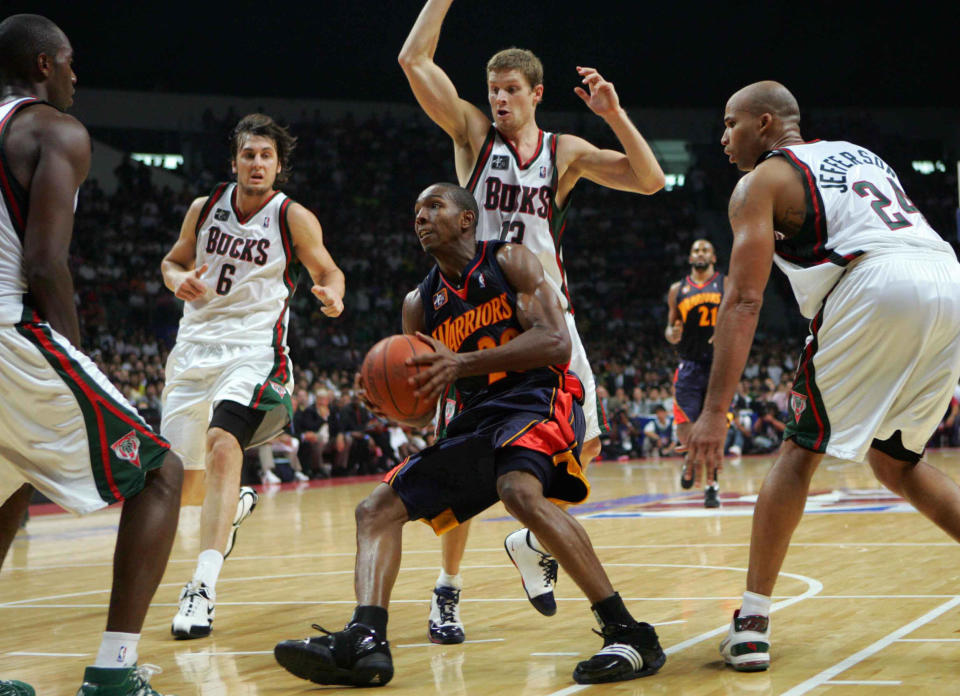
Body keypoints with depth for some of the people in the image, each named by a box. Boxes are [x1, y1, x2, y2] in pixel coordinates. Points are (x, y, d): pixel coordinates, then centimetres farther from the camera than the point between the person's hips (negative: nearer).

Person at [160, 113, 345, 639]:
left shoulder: (293, 218, -4)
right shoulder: (204, 210, 5)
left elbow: (327, 269, 6)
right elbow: (172, 261, 17)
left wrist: (332, 295, -18)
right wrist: (180, 280, -8)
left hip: (252, 351, -5)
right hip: (194, 347, 5)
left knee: (223, 448, -30)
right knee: (181, 483, 11)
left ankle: (203, 589, -35)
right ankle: (235, 504, 48)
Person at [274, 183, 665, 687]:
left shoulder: (509, 262, 1)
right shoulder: (419, 303, 16)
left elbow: (556, 342, -13)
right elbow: (420, 410, 17)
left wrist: (461, 364, -22)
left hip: (538, 401, -7)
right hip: (476, 419, 7)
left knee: (519, 490, -37)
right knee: (377, 509, -3)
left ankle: (629, 635, -35)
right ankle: (364, 642, -20)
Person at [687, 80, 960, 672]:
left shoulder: (761, 181, 13)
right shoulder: (859, 154, 33)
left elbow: (744, 301, 1)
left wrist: (715, 411, -2)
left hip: (876, 288, -6)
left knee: (801, 450, 7)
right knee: (894, 461, 22)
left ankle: (753, 622, 2)